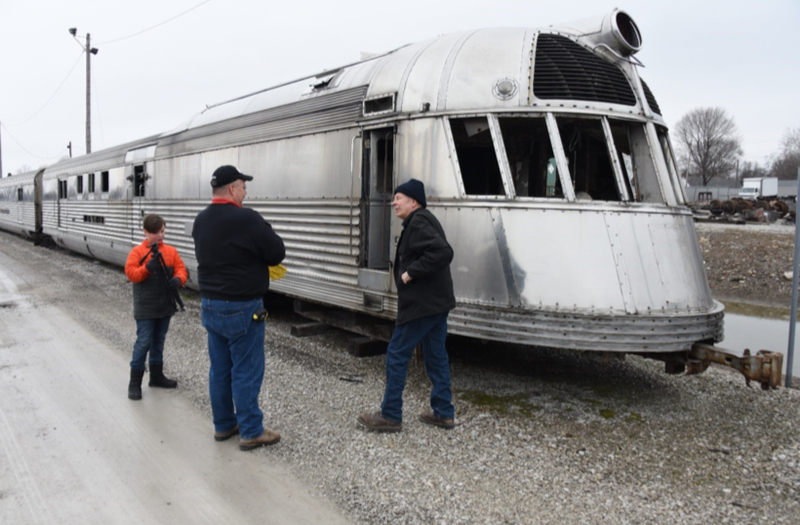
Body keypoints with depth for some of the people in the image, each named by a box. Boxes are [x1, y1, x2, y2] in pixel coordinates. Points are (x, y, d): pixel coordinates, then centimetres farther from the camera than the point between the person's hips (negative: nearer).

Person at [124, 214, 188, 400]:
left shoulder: (171, 251, 5)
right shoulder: (137, 251, -6)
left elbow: (181, 269, -1)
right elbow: (131, 273, -15)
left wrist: (178, 280, -23)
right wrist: (148, 267, -31)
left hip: (165, 306, 5)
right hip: (145, 308, -5)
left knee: (159, 341, 17)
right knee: (144, 342, -5)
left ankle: (156, 376, 30)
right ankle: (135, 382, 5)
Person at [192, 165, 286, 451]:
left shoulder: (201, 220, 7)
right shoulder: (247, 219, -19)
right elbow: (277, 252, -13)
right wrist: (256, 256, 7)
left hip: (210, 305, 8)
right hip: (242, 309, -8)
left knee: (219, 368, 15)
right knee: (246, 371, 1)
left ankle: (223, 425, 27)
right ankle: (251, 432, 10)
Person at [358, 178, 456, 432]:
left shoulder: (418, 222, -15)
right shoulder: (422, 221, 17)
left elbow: (441, 252, -28)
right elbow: (442, 252, 18)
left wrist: (410, 273, -22)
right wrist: (409, 271, 7)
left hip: (421, 304, -11)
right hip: (436, 302, 11)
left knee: (397, 355, -1)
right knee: (436, 357, 14)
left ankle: (390, 416, 6)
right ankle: (444, 413, 21)